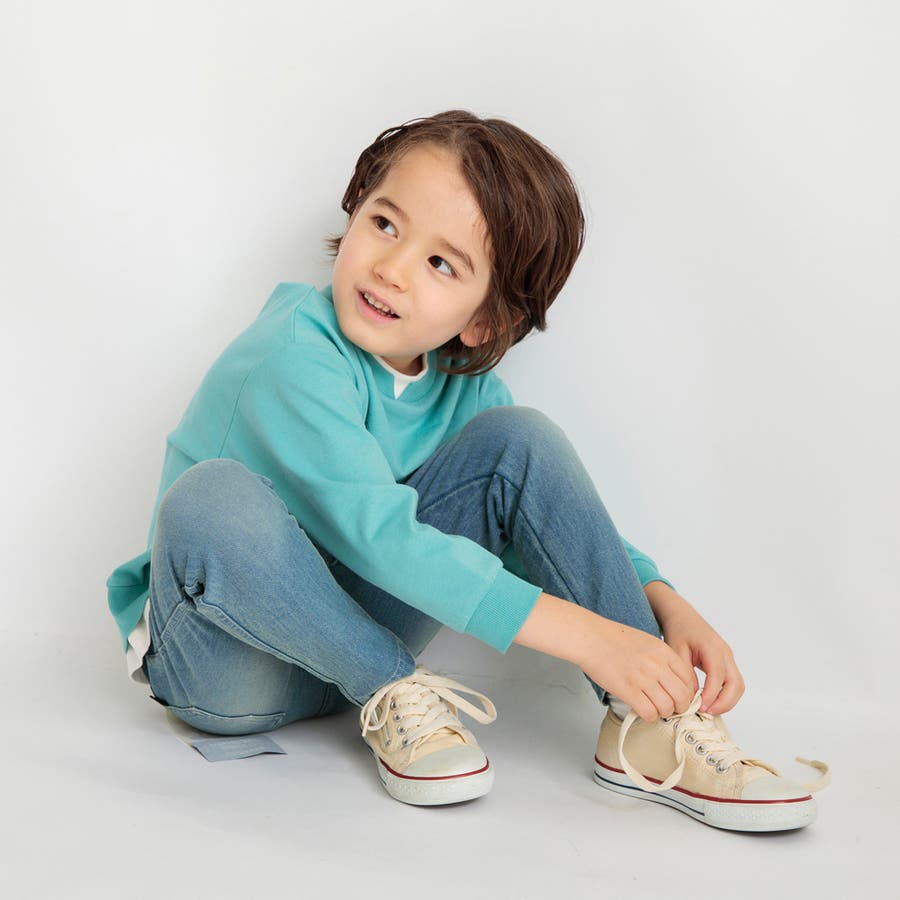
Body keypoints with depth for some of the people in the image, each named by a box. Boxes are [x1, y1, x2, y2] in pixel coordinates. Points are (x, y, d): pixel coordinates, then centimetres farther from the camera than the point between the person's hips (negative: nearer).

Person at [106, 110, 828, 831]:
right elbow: (376, 534, -34)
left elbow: (552, 507, 7)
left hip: (355, 626, 5)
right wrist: (587, 636, -35)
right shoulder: (295, 353, -25)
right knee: (212, 499, -40)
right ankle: (393, 694, -17)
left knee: (519, 439, -12)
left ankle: (646, 726, -14)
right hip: (225, 656, -5)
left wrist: (665, 602, -12)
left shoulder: (464, 387, -3)